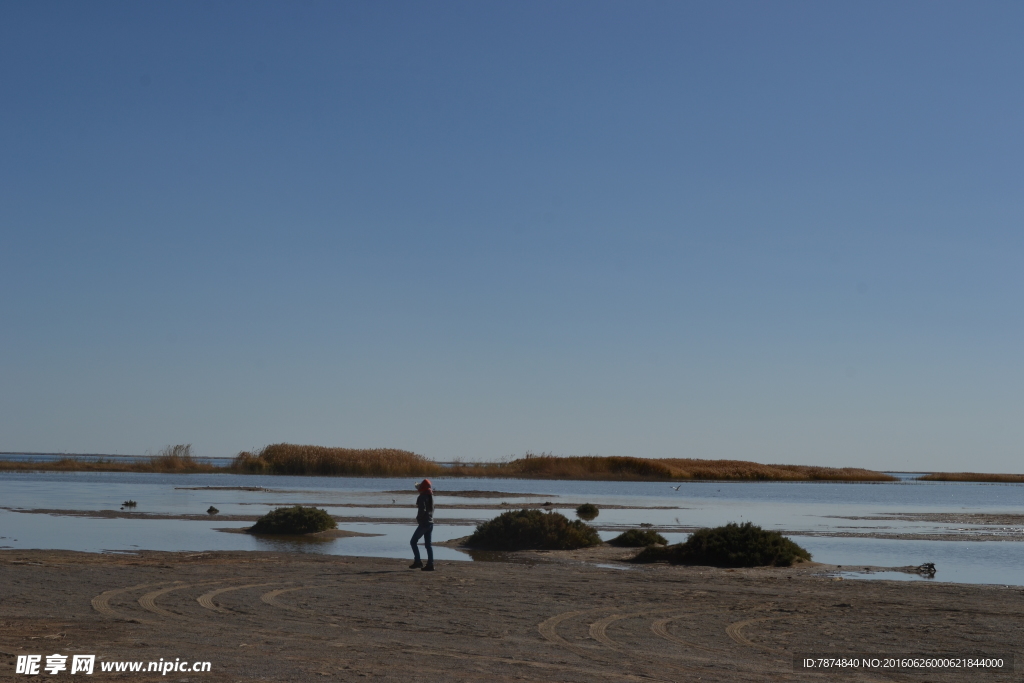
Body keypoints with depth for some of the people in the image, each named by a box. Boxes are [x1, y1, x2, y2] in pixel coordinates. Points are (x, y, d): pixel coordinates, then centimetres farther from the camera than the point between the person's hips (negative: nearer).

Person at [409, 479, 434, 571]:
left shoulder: (421, 497, -13)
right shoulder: (431, 496, 9)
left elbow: (422, 510, -21)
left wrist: (418, 518, -7)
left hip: (423, 523, -7)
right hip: (430, 523, 7)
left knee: (413, 542, 2)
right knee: (428, 544, 8)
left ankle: (417, 562, -2)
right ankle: (430, 564, 3)